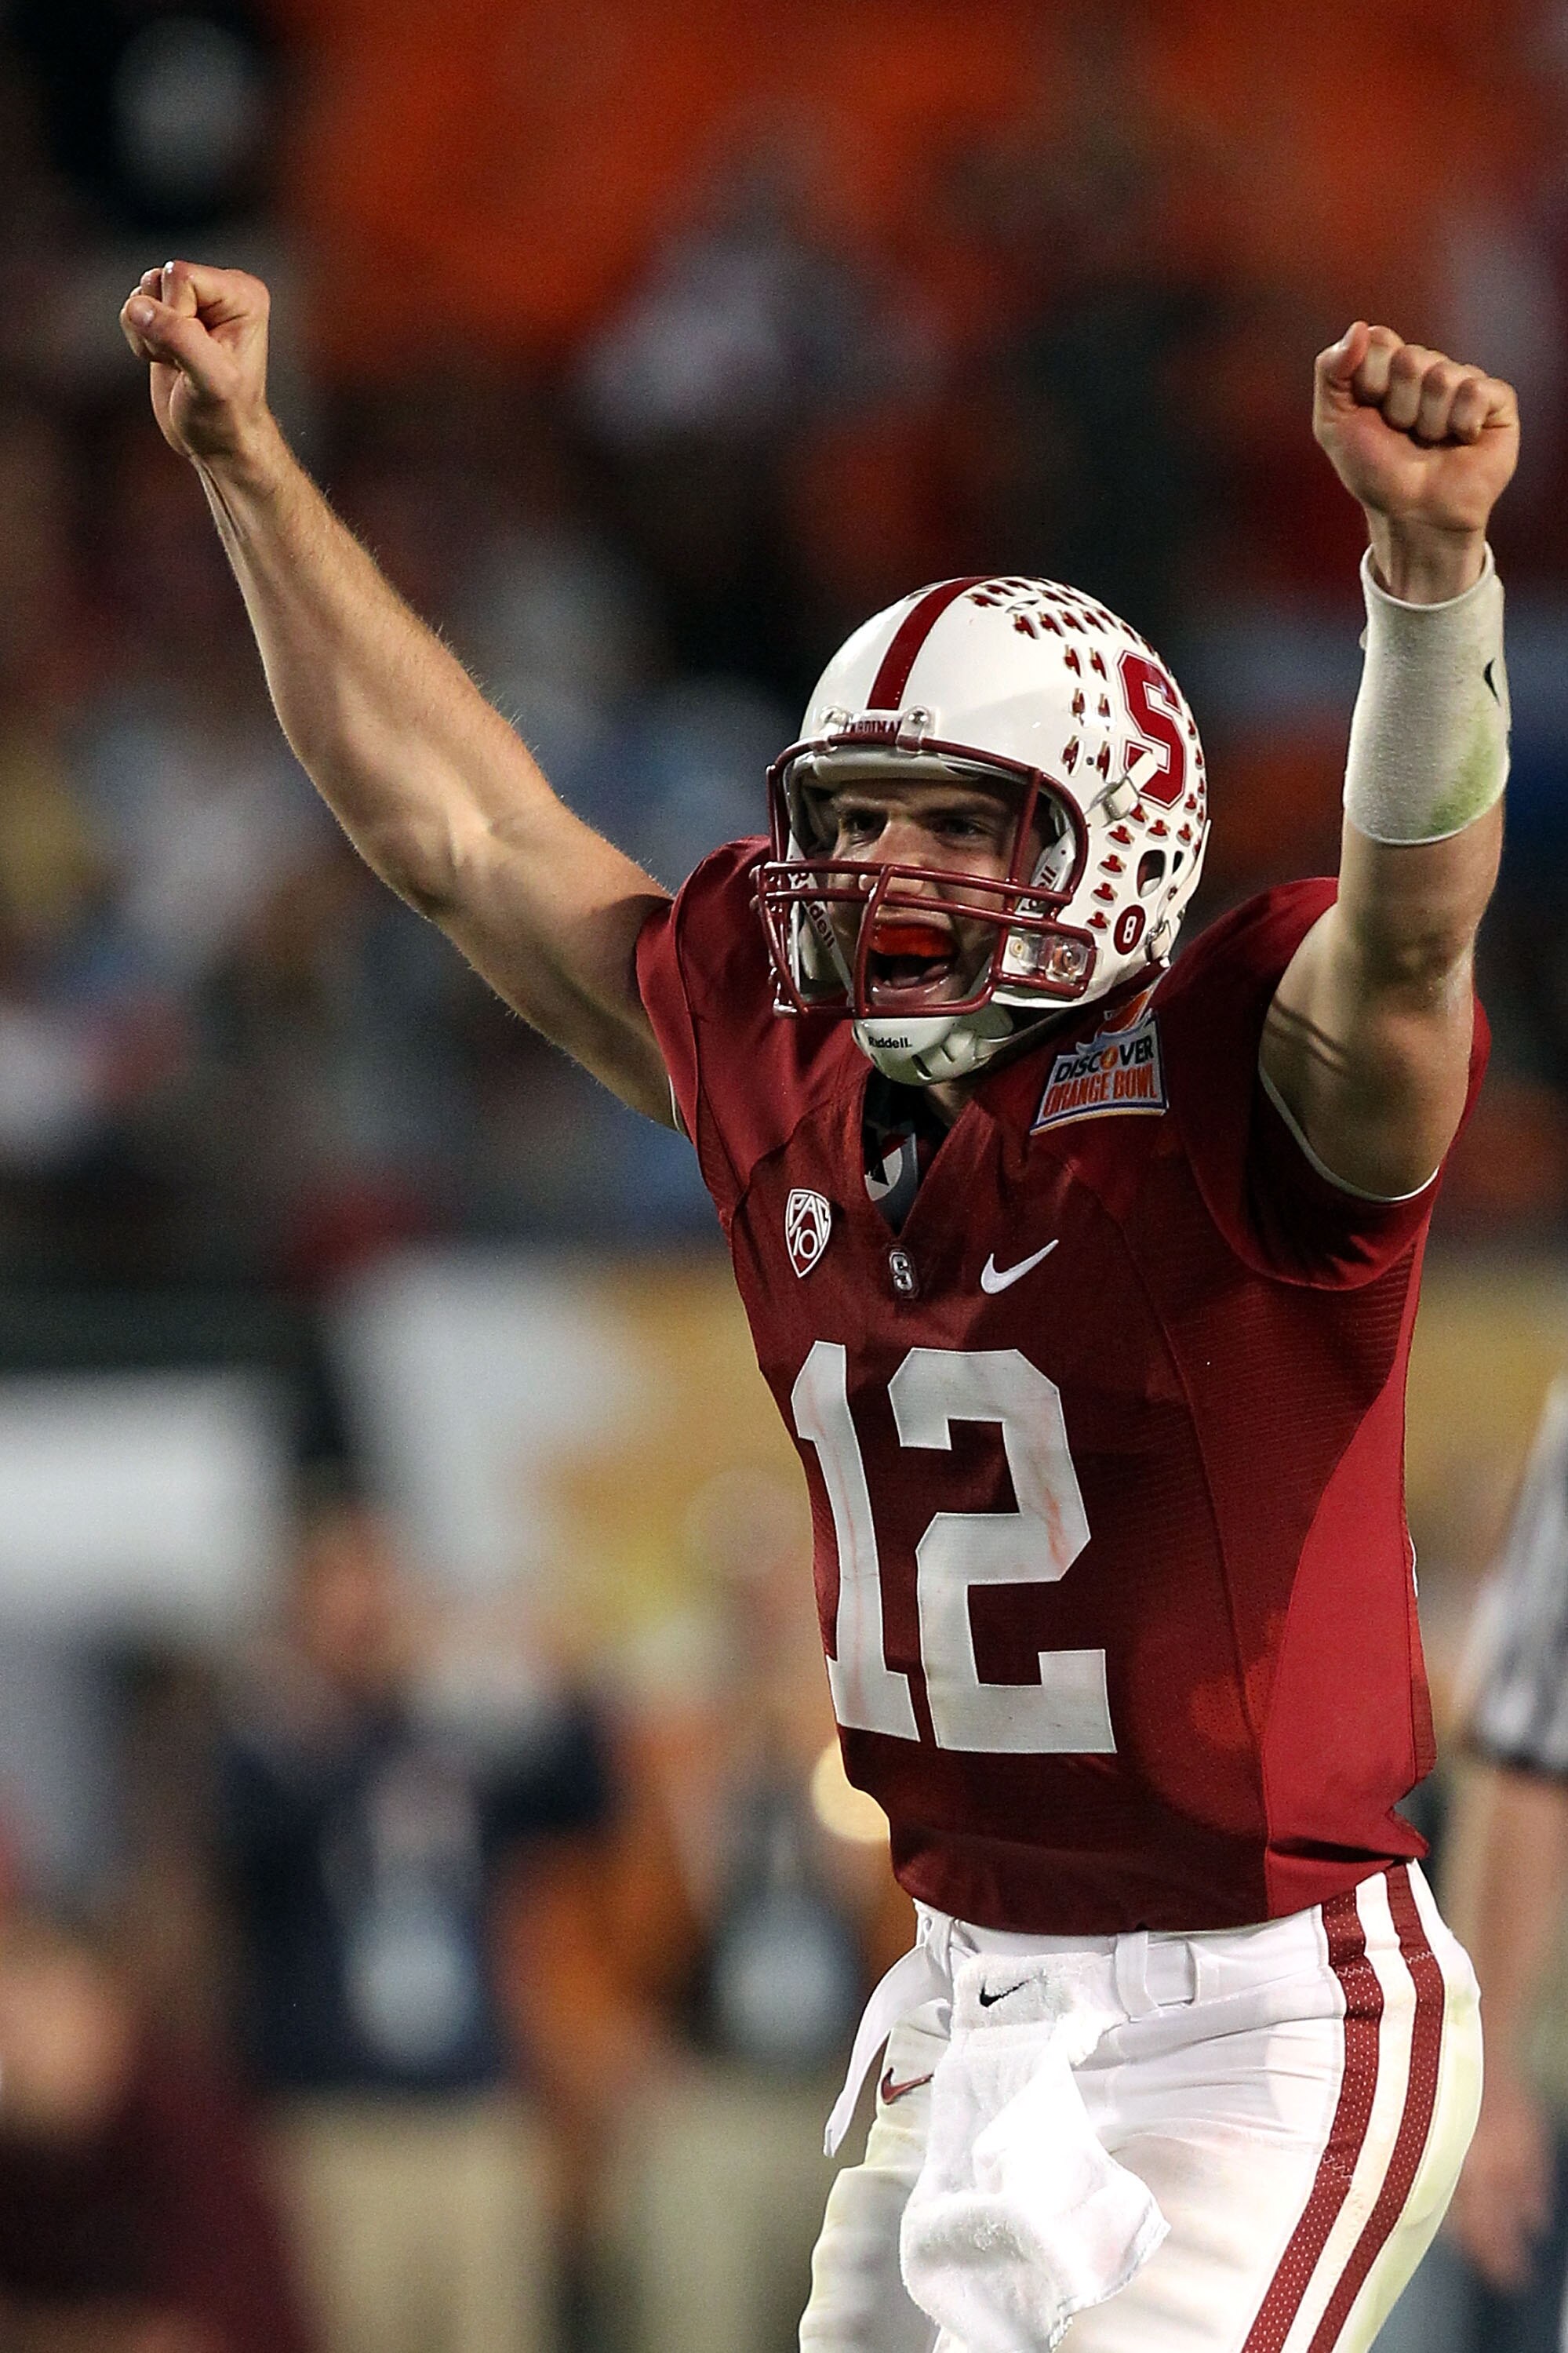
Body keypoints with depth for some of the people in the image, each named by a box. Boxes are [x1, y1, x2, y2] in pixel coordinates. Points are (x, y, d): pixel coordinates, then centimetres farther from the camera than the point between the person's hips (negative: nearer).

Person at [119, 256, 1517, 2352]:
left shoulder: (1237, 1103, -12)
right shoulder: (783, 1089, 6)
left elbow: (1413, 911, -33)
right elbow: (458, 824, 15)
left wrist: (1431, 550, -50)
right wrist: (248, 461, 16)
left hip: (1263, 2035, -7)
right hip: (980, 2003, 7)